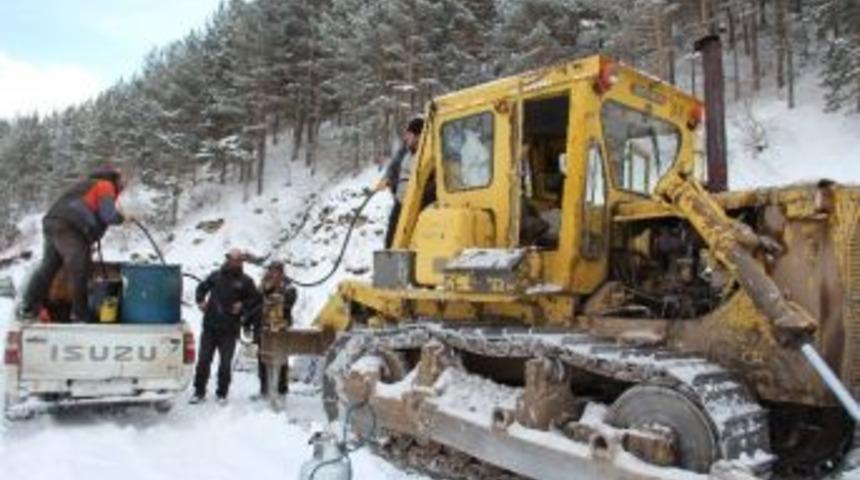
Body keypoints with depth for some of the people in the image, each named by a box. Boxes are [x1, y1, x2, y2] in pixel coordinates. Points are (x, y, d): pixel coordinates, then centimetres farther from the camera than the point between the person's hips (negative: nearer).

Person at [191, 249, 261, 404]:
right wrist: (201, 301, 3)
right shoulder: (216, 275, 7)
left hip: (229, 329, -2)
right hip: (210, 326, 2)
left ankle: (222, 393, 19)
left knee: (225, 363, 5)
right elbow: (202, 287, 20)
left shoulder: (245, 281, 2)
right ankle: (199, 392, 19)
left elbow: (256, 300, 4)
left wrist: (243, 306, -11)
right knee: (203, 360, 6)